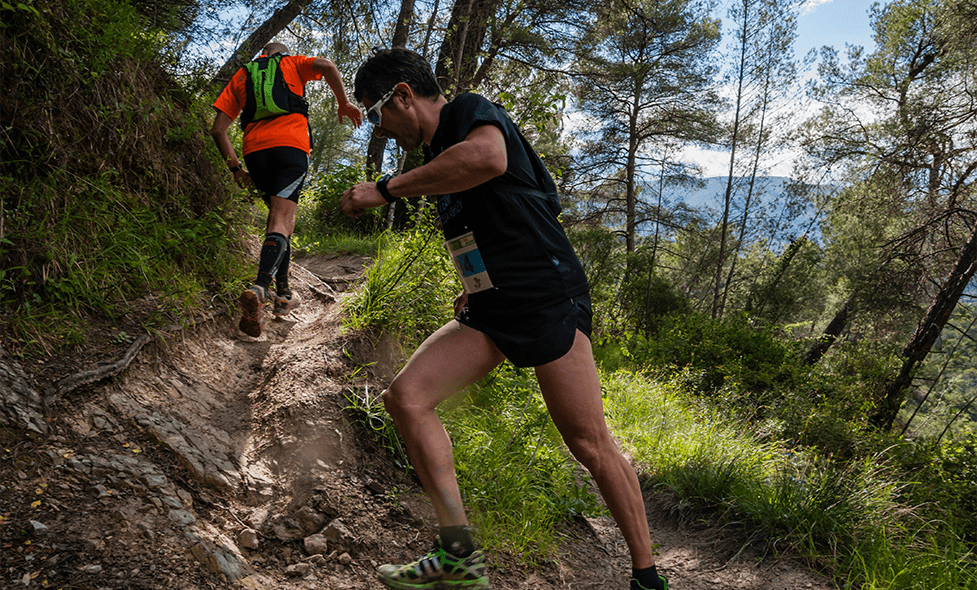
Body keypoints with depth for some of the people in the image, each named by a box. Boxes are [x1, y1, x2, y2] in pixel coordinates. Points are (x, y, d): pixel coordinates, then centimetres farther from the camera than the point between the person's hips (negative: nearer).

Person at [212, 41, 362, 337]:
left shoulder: (240, 76, 27)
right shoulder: (292, 63, 22)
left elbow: (218, 129, 16)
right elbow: (326, 66, -2)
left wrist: (235, 166, 19)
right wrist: (344, 103, 4)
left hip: (255, 150, 4)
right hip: (291, 145, -3)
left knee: (279, 216, 18)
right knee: (281, 221, -14)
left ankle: (283, 293, 15)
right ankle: (258, 290, -35)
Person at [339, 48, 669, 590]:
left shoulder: (471, 112, -8)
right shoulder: (437, 155, 19)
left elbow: (488, 158, -35)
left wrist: (387, 189, -28)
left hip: (547, 300, -9)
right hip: (491, 311, 9)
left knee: (589, 444, -5)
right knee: (405, 396, -8)